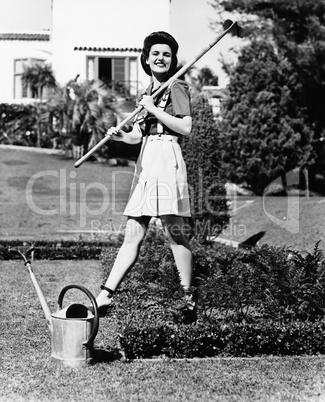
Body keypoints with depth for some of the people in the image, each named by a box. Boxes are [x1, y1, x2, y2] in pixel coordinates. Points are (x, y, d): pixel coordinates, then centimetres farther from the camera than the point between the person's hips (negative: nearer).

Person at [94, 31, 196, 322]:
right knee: (133, 235, 5)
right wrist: (119, 136, -2)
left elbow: (186, 128, -12)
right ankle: (105, 296, 2)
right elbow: (137, 135, 18)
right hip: (145, 161, 7)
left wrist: (153, 109, -11)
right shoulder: (147, 92, 23)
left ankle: (189, 299, 4)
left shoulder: (177, 88, 1)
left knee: (174, 232, -5)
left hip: (166, 158, -7)